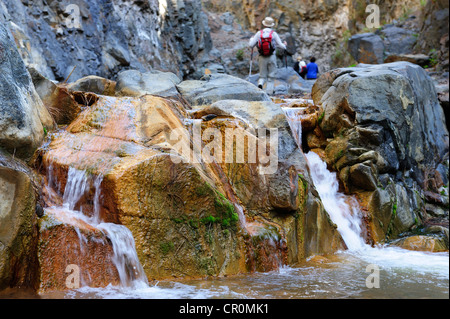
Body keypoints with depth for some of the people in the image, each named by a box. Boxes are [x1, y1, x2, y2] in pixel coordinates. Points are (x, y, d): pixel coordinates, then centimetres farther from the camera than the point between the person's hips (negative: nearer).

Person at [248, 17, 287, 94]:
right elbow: (281, 45, -3)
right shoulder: (274, 34, -7)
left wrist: (252, 39, 20)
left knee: (262, 75, 13)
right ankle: (269, 92, 5)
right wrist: (284, 45, 21)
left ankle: (260, 83, -17)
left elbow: (251, 45, -1)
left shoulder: (259, 33, -3)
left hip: (262, 58, 1)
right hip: (272, 57, -1)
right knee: (271, 76, 9)